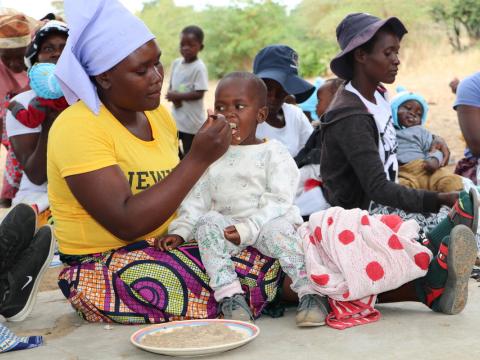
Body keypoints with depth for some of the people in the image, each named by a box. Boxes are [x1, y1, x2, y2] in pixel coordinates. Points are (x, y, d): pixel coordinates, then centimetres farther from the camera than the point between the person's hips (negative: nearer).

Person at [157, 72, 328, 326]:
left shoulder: (273, 153, -2)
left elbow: (278, 200, -11)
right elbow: (197, 197, 11)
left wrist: (248, 228, -23)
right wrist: (180, 231, -4)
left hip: (268, 222, -4)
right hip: (226, 224, 4)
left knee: (277, 229, -35)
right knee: (208, 223, -26)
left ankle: (309, 292, -26)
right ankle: (230, 295, -31)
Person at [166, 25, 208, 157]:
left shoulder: (199, 68, -16)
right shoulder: (176, 63, 5)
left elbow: (199, 93, -20)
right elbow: (171, 86, 11)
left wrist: (177, 95, -16)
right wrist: (174, 98, -11)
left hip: (192, 120, -7)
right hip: (176, 117, 7)